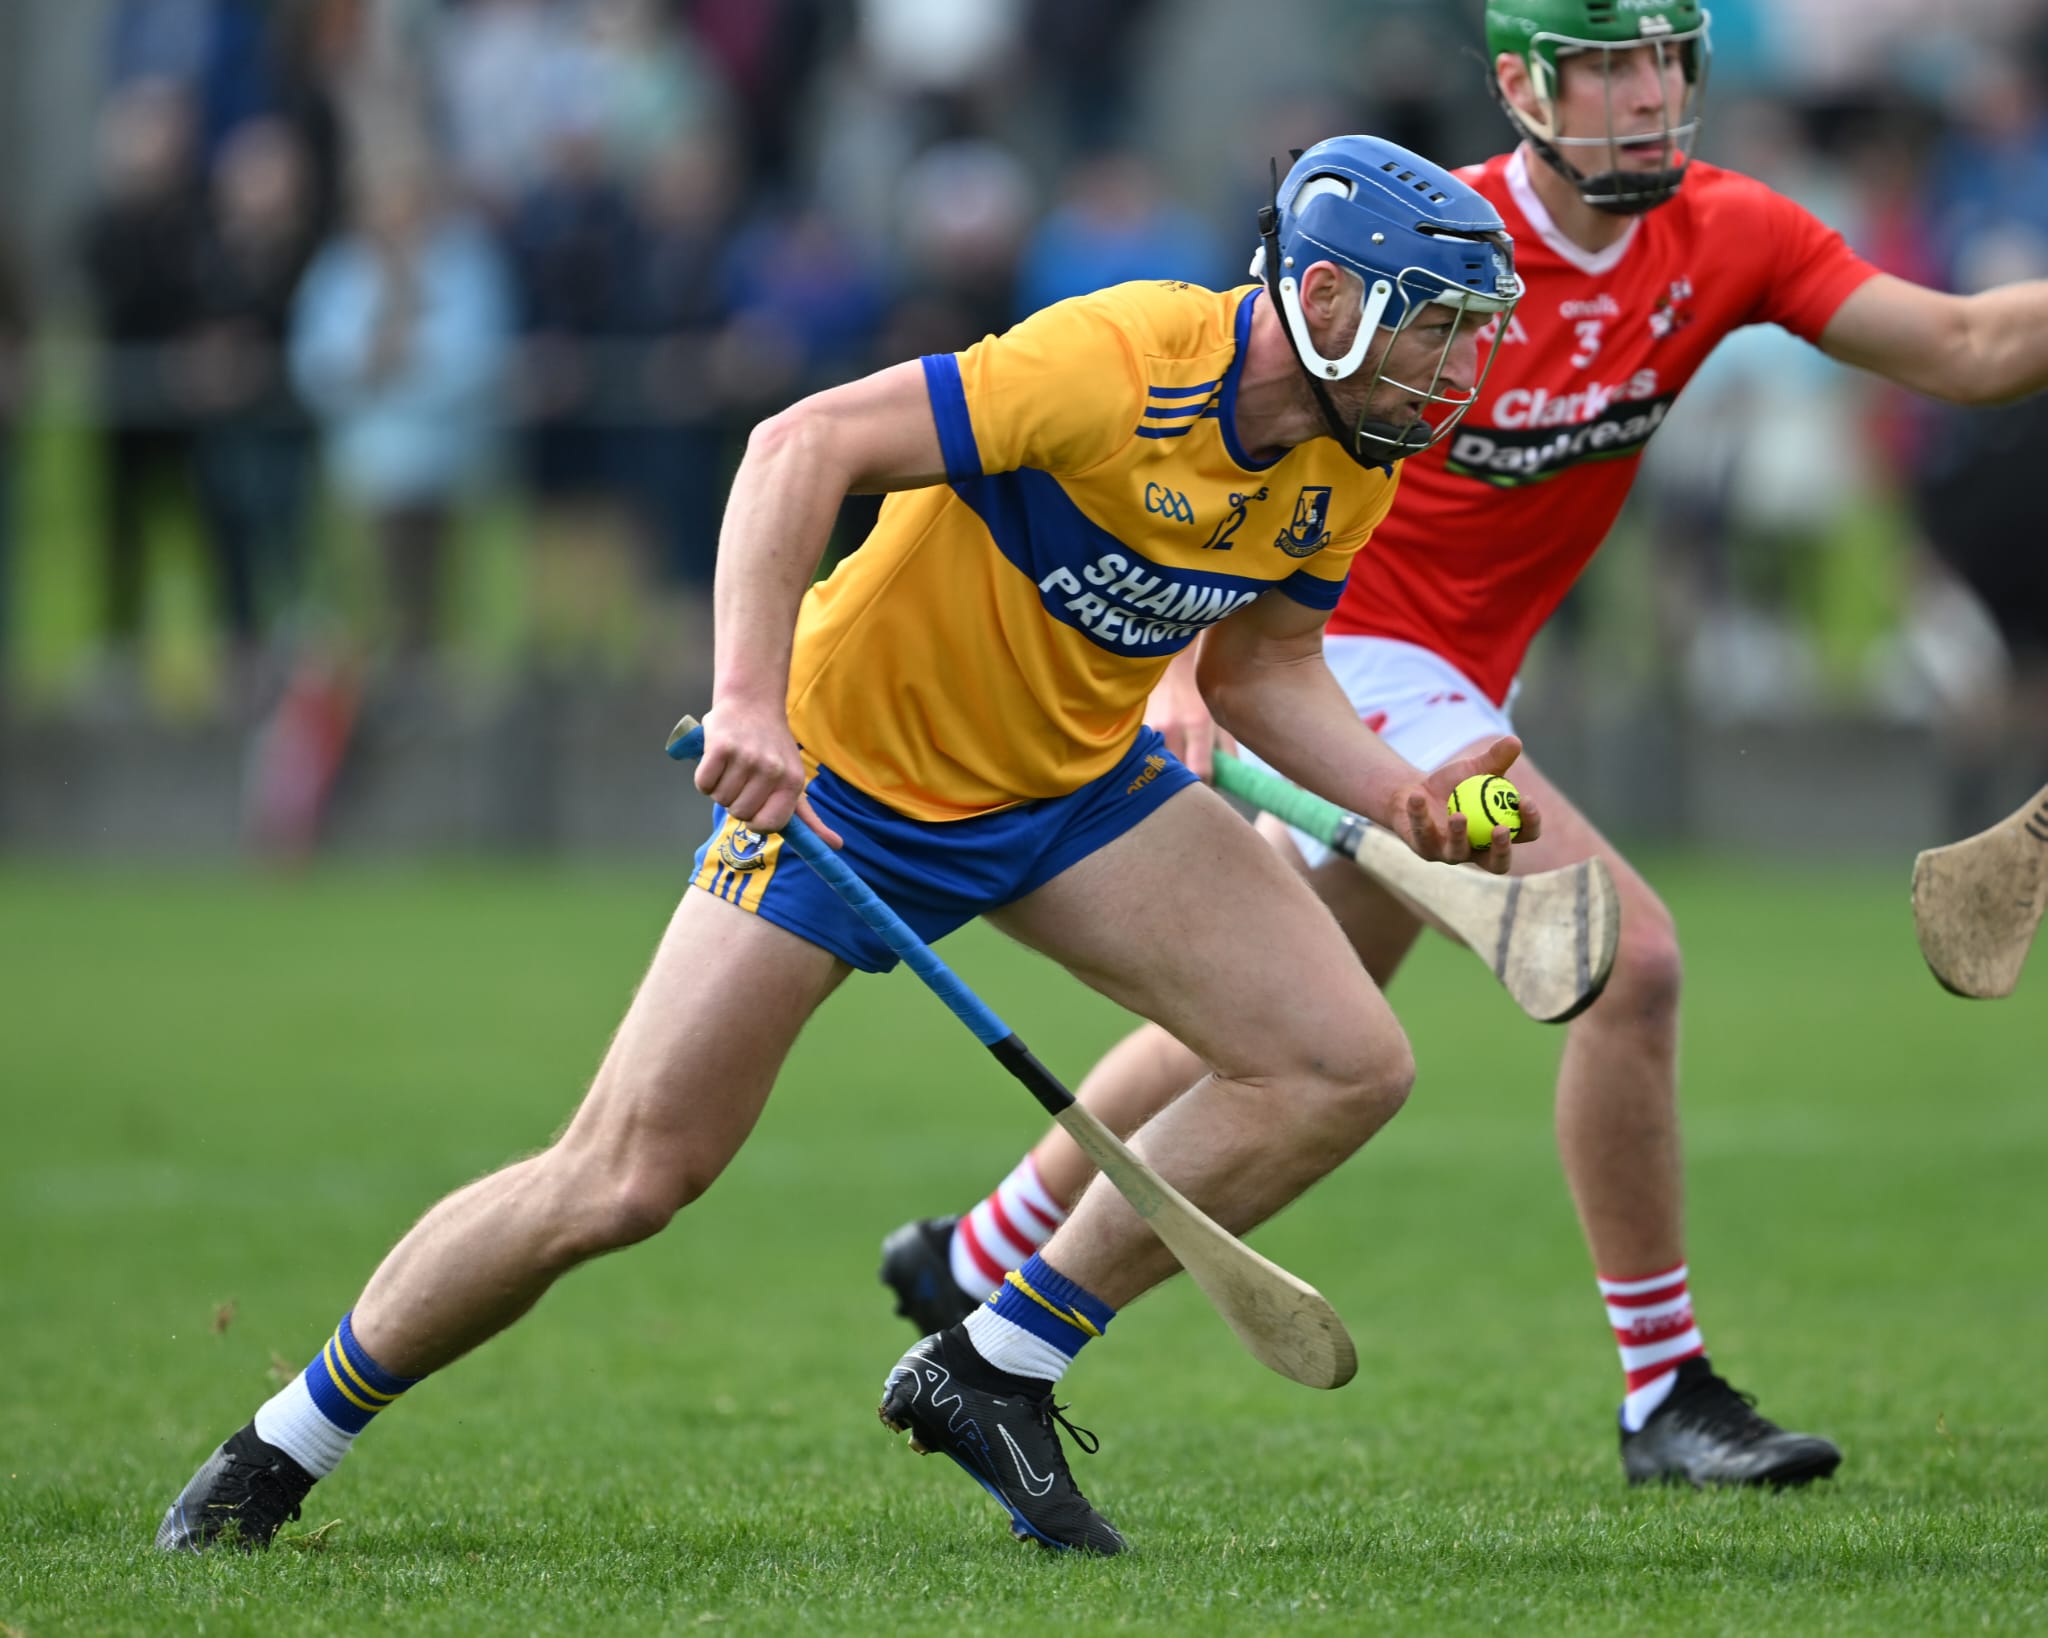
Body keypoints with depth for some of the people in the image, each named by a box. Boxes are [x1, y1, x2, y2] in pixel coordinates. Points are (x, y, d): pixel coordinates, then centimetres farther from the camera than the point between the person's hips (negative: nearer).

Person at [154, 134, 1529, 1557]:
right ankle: (285, 1449, 11)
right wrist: (751, 695, -42)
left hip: (1077, 783, 7)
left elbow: (1264, 668, 9)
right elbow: (807, 442, -32)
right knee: (623, 1181, -10)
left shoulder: (1356, 459, -6)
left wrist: (1403, 798, -9)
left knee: (1345, 1066, -8)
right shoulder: (1119, 363, -30)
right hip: (845, 768, -7)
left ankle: (992, 1376, 2)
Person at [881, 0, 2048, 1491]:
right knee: (1628, 958, -19)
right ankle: (1666, 1395, -10)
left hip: (1451, 684, 8)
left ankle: (978, 1266, 39)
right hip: (1345, 665, -8)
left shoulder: (1725, 237, -5)